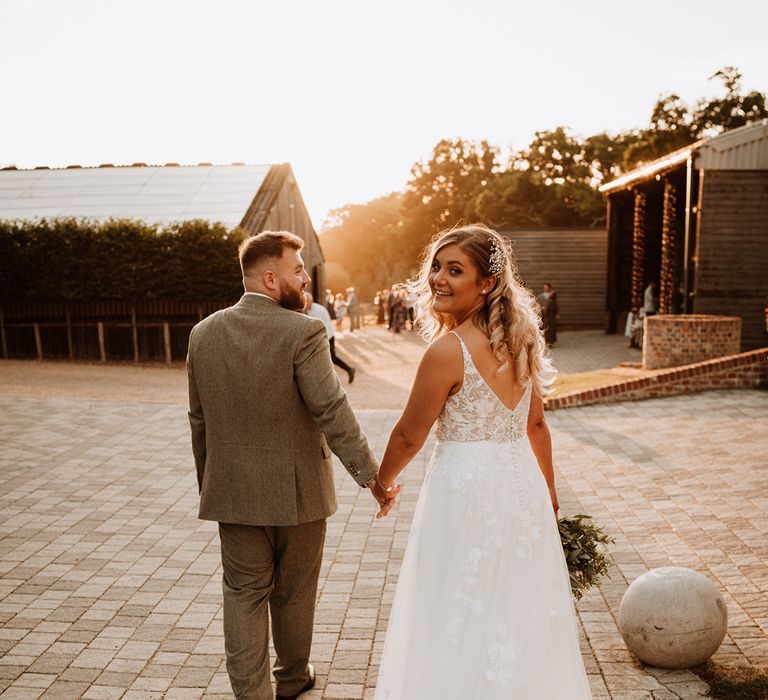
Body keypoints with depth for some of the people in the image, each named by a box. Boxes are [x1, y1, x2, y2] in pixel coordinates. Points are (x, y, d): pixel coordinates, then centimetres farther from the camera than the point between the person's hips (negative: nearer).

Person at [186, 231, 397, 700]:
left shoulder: (203, 334, 0)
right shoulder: (303, 332, -16)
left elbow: (199, 421, 6)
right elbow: (332, 411, -21)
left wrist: (208, 484, 17)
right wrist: (371, 473, -15)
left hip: (233, 492, 3)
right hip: (296, 490, -2)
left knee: (244, 596, 13)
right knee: (294, 594, 17)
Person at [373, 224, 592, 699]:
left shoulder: (448, 350, -20)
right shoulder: (519, 340, 2)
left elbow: (409, 436, -10)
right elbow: (537, 425, 11)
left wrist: (382, 482, 9)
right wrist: (549, 491, 23)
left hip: (467, 489, -7)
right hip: (522, 486, 8)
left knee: (463, 625, 10)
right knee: (520, 613, 21)